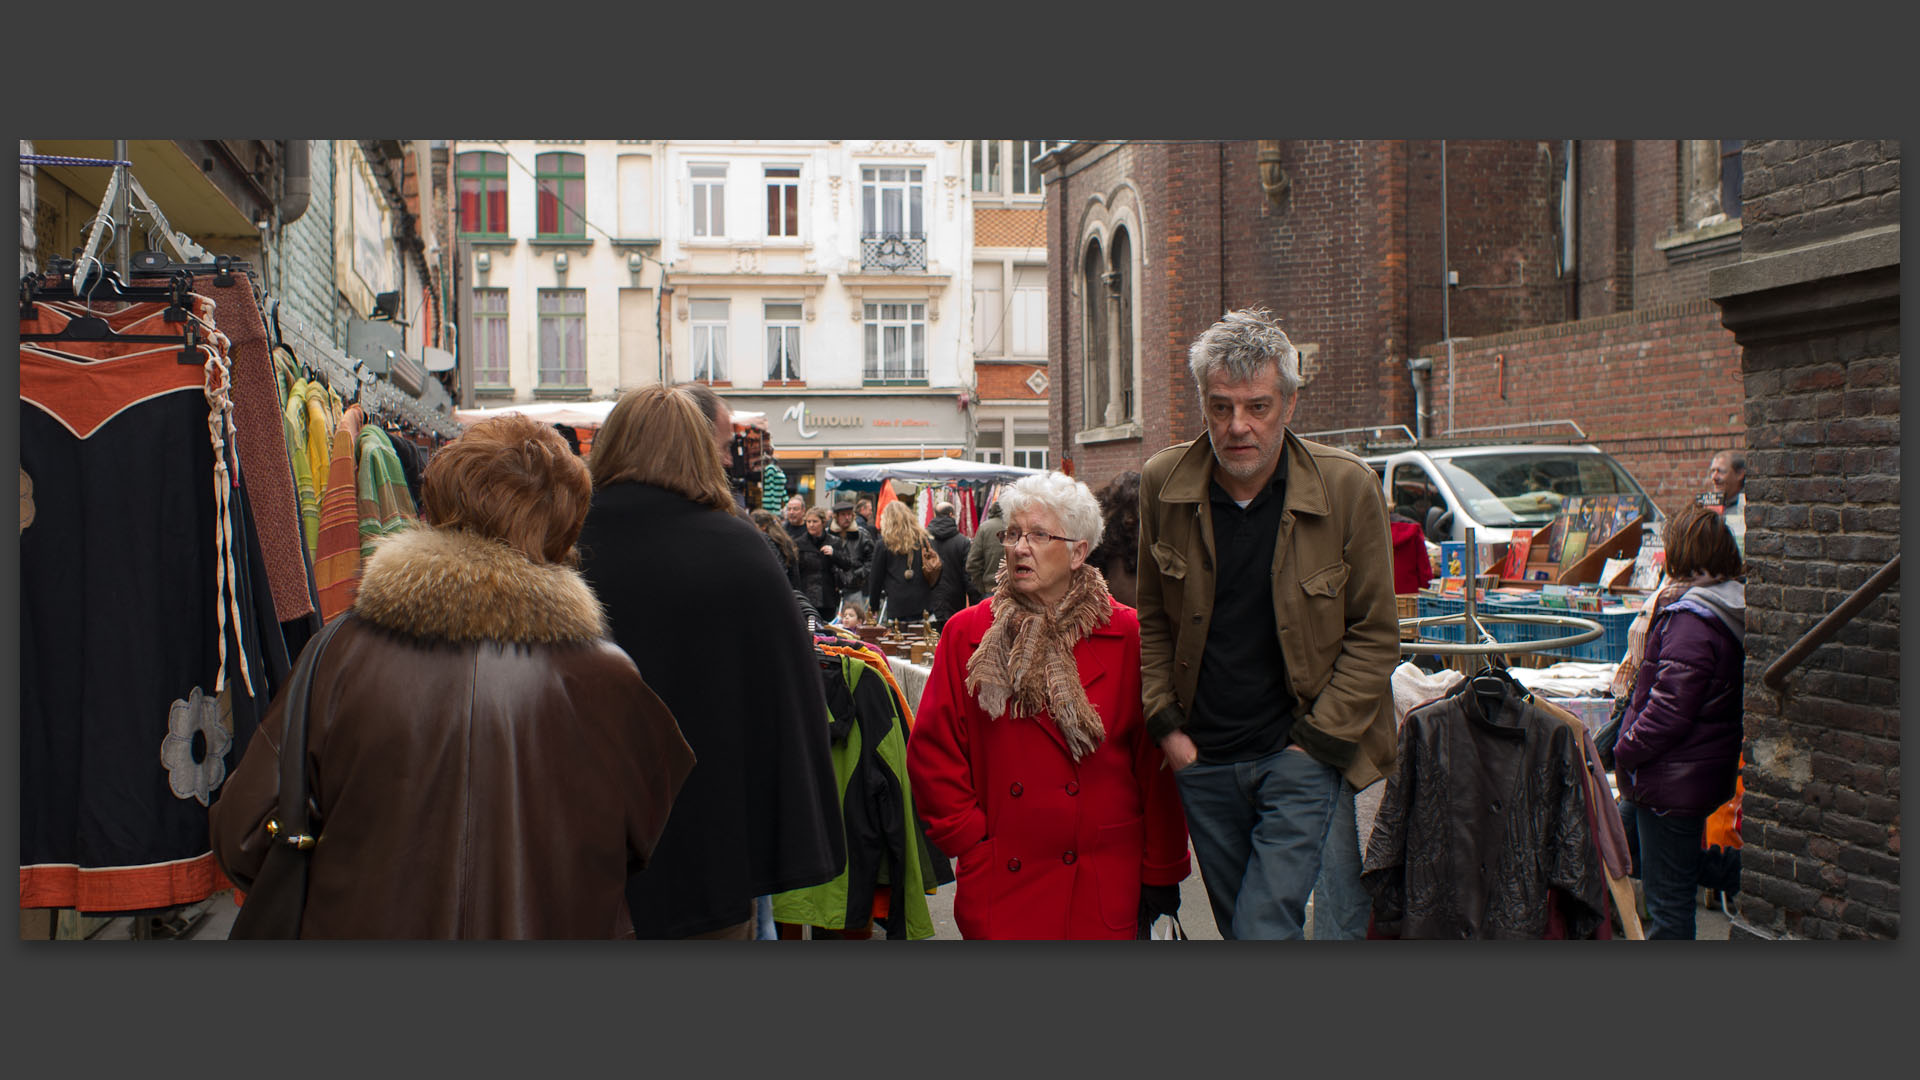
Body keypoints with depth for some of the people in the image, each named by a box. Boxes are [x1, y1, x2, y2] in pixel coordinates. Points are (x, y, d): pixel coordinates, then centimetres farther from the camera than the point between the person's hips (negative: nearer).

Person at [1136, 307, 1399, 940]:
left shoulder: (1348, 488, -9)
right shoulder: (1163, 484, -1)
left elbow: (1374, 635, -4)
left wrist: (1317, 741, -10)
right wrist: (1166, 723, 1)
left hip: (1304, 756, -4)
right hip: (1202, 763, 4)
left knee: (1266, 932, -14)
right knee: (1240, 928, 15)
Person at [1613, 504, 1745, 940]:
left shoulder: (1691, 621, -24)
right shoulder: (1730, 612, 6)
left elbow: (1670, 709, -26)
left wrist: (1625, 752, -12)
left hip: (1673, 783, -10)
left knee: (1667, 898, 2)